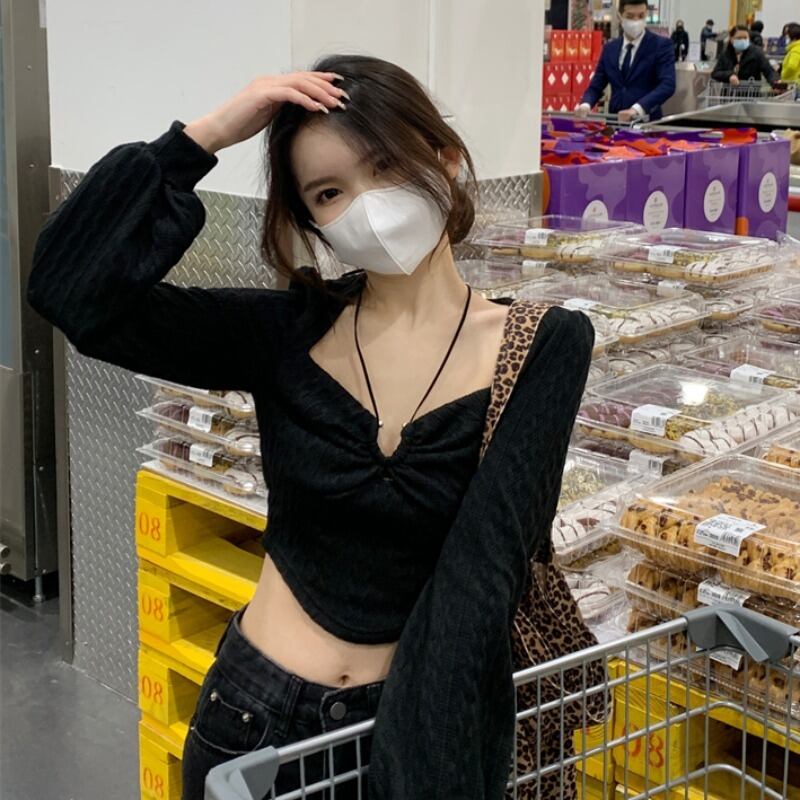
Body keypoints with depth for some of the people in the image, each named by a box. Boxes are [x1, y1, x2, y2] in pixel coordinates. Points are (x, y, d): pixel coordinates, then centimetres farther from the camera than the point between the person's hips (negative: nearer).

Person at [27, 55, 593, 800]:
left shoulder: (543, 346, -11)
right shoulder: (287, 331, -5)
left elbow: (483, 569, -20)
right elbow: (70, 289, -13)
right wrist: (203, 136, -18)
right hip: (252, 710, 3)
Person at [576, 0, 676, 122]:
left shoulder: (661, 45, 0)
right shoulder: (610, 48, 14)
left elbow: (668, 85, -13)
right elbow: (596, 86, 14)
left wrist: (637, 109, -27)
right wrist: (585, 104, -9)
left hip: (647, 123, -3)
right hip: (615, 123, 3)